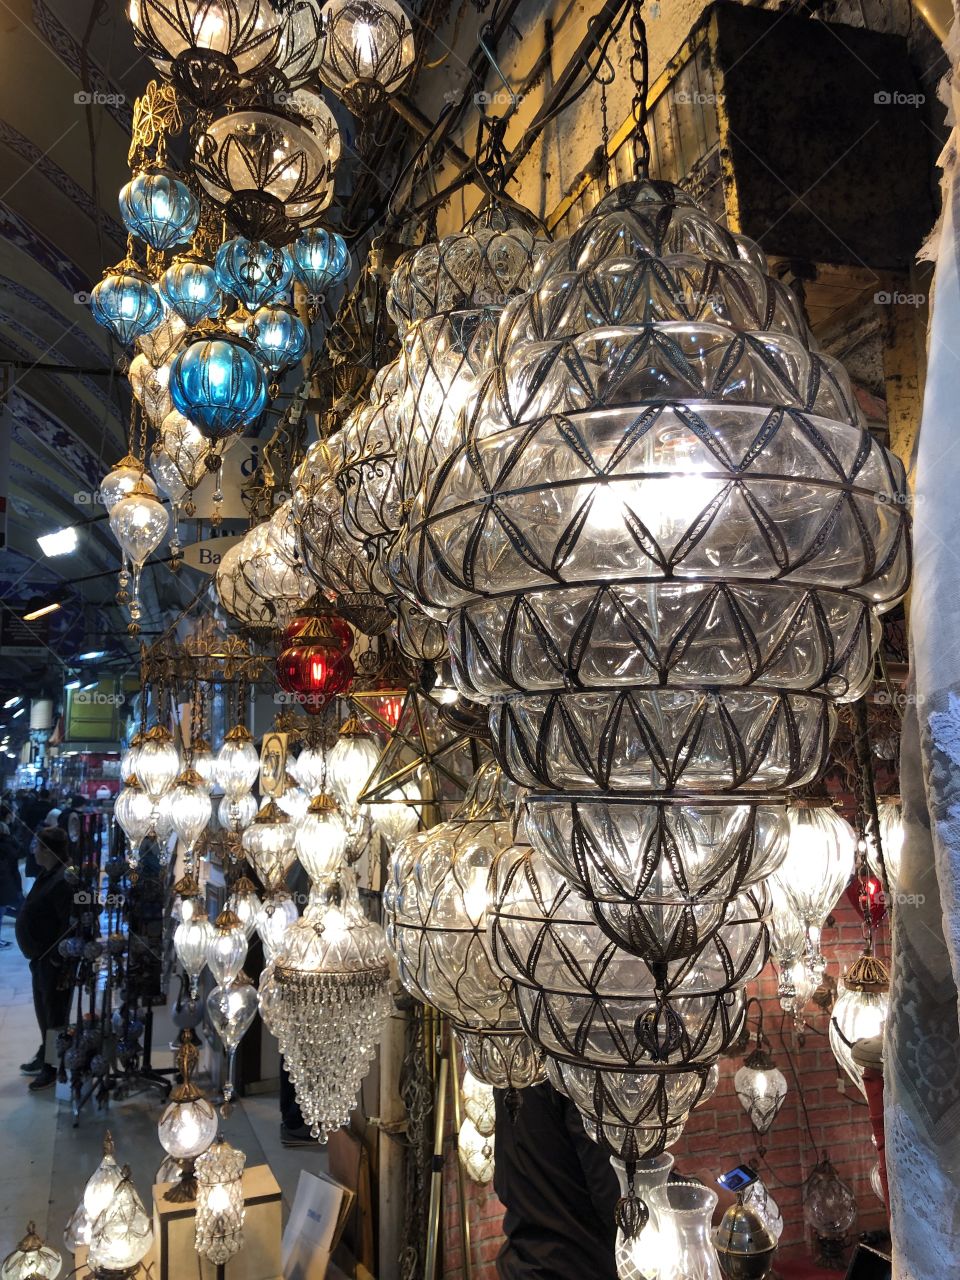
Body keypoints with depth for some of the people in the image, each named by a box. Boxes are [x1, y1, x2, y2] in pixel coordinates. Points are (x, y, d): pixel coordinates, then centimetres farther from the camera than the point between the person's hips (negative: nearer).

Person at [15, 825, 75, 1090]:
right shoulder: (47, 875, 6)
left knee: (55, 1014, 5)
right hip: (41, 957, 10)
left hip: (55, 961, -10)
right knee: (43, 1010, 23)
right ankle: (46, 1056, 40)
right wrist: (37, 955, 17)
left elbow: (71, 927, -25)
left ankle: (55, 1068, 18)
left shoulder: (63, 881, -25)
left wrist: (62, 965, -22)